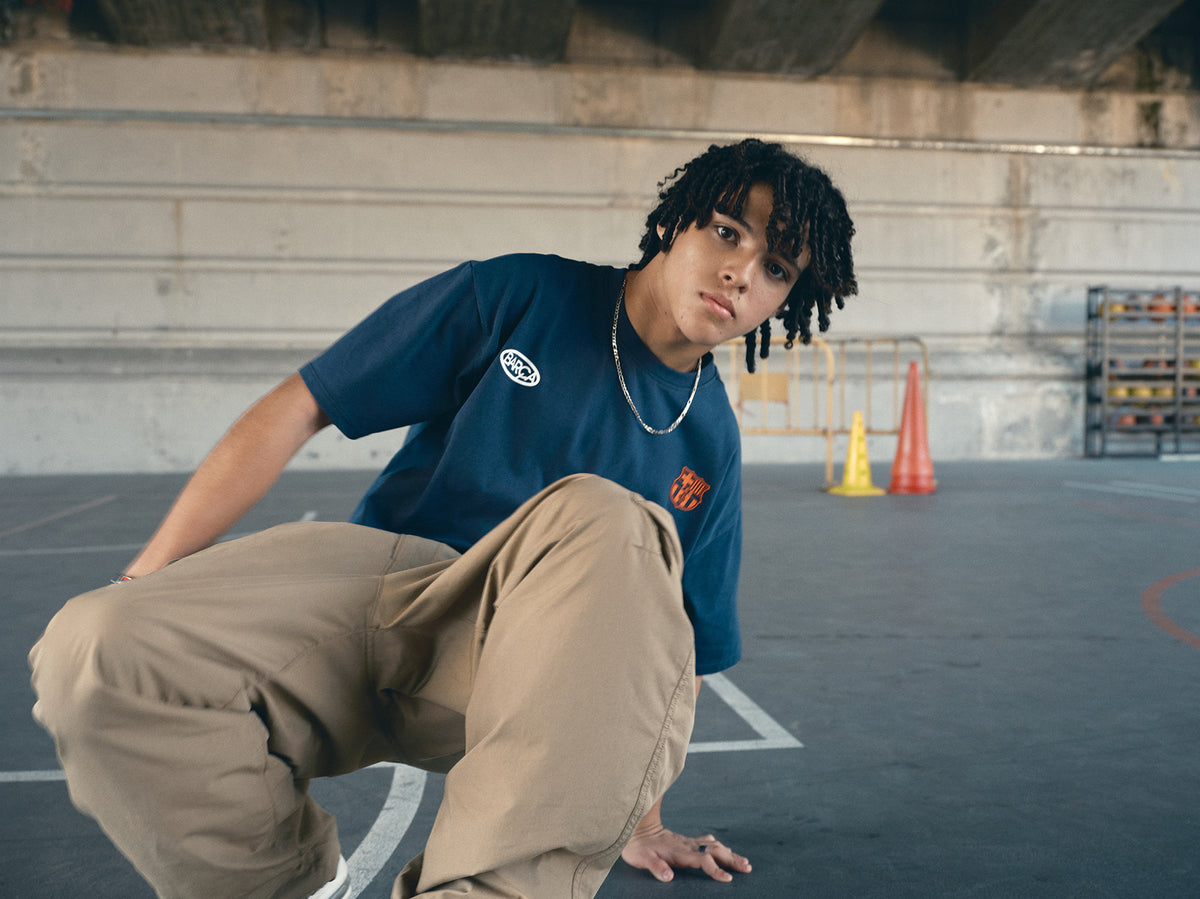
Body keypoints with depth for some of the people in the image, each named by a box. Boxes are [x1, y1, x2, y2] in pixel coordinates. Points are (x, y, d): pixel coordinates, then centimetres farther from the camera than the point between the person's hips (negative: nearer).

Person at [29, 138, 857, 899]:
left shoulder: (710, 443, 10)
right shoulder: (519, 297, 1)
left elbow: (685, 648, 17)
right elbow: (299, 408, -1)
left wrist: (640, 819, 11)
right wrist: (139, 586, -8)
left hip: (533, 656, 1)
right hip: (372, 580, 0)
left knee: (604, 520, -35)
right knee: (94, 647, -28)